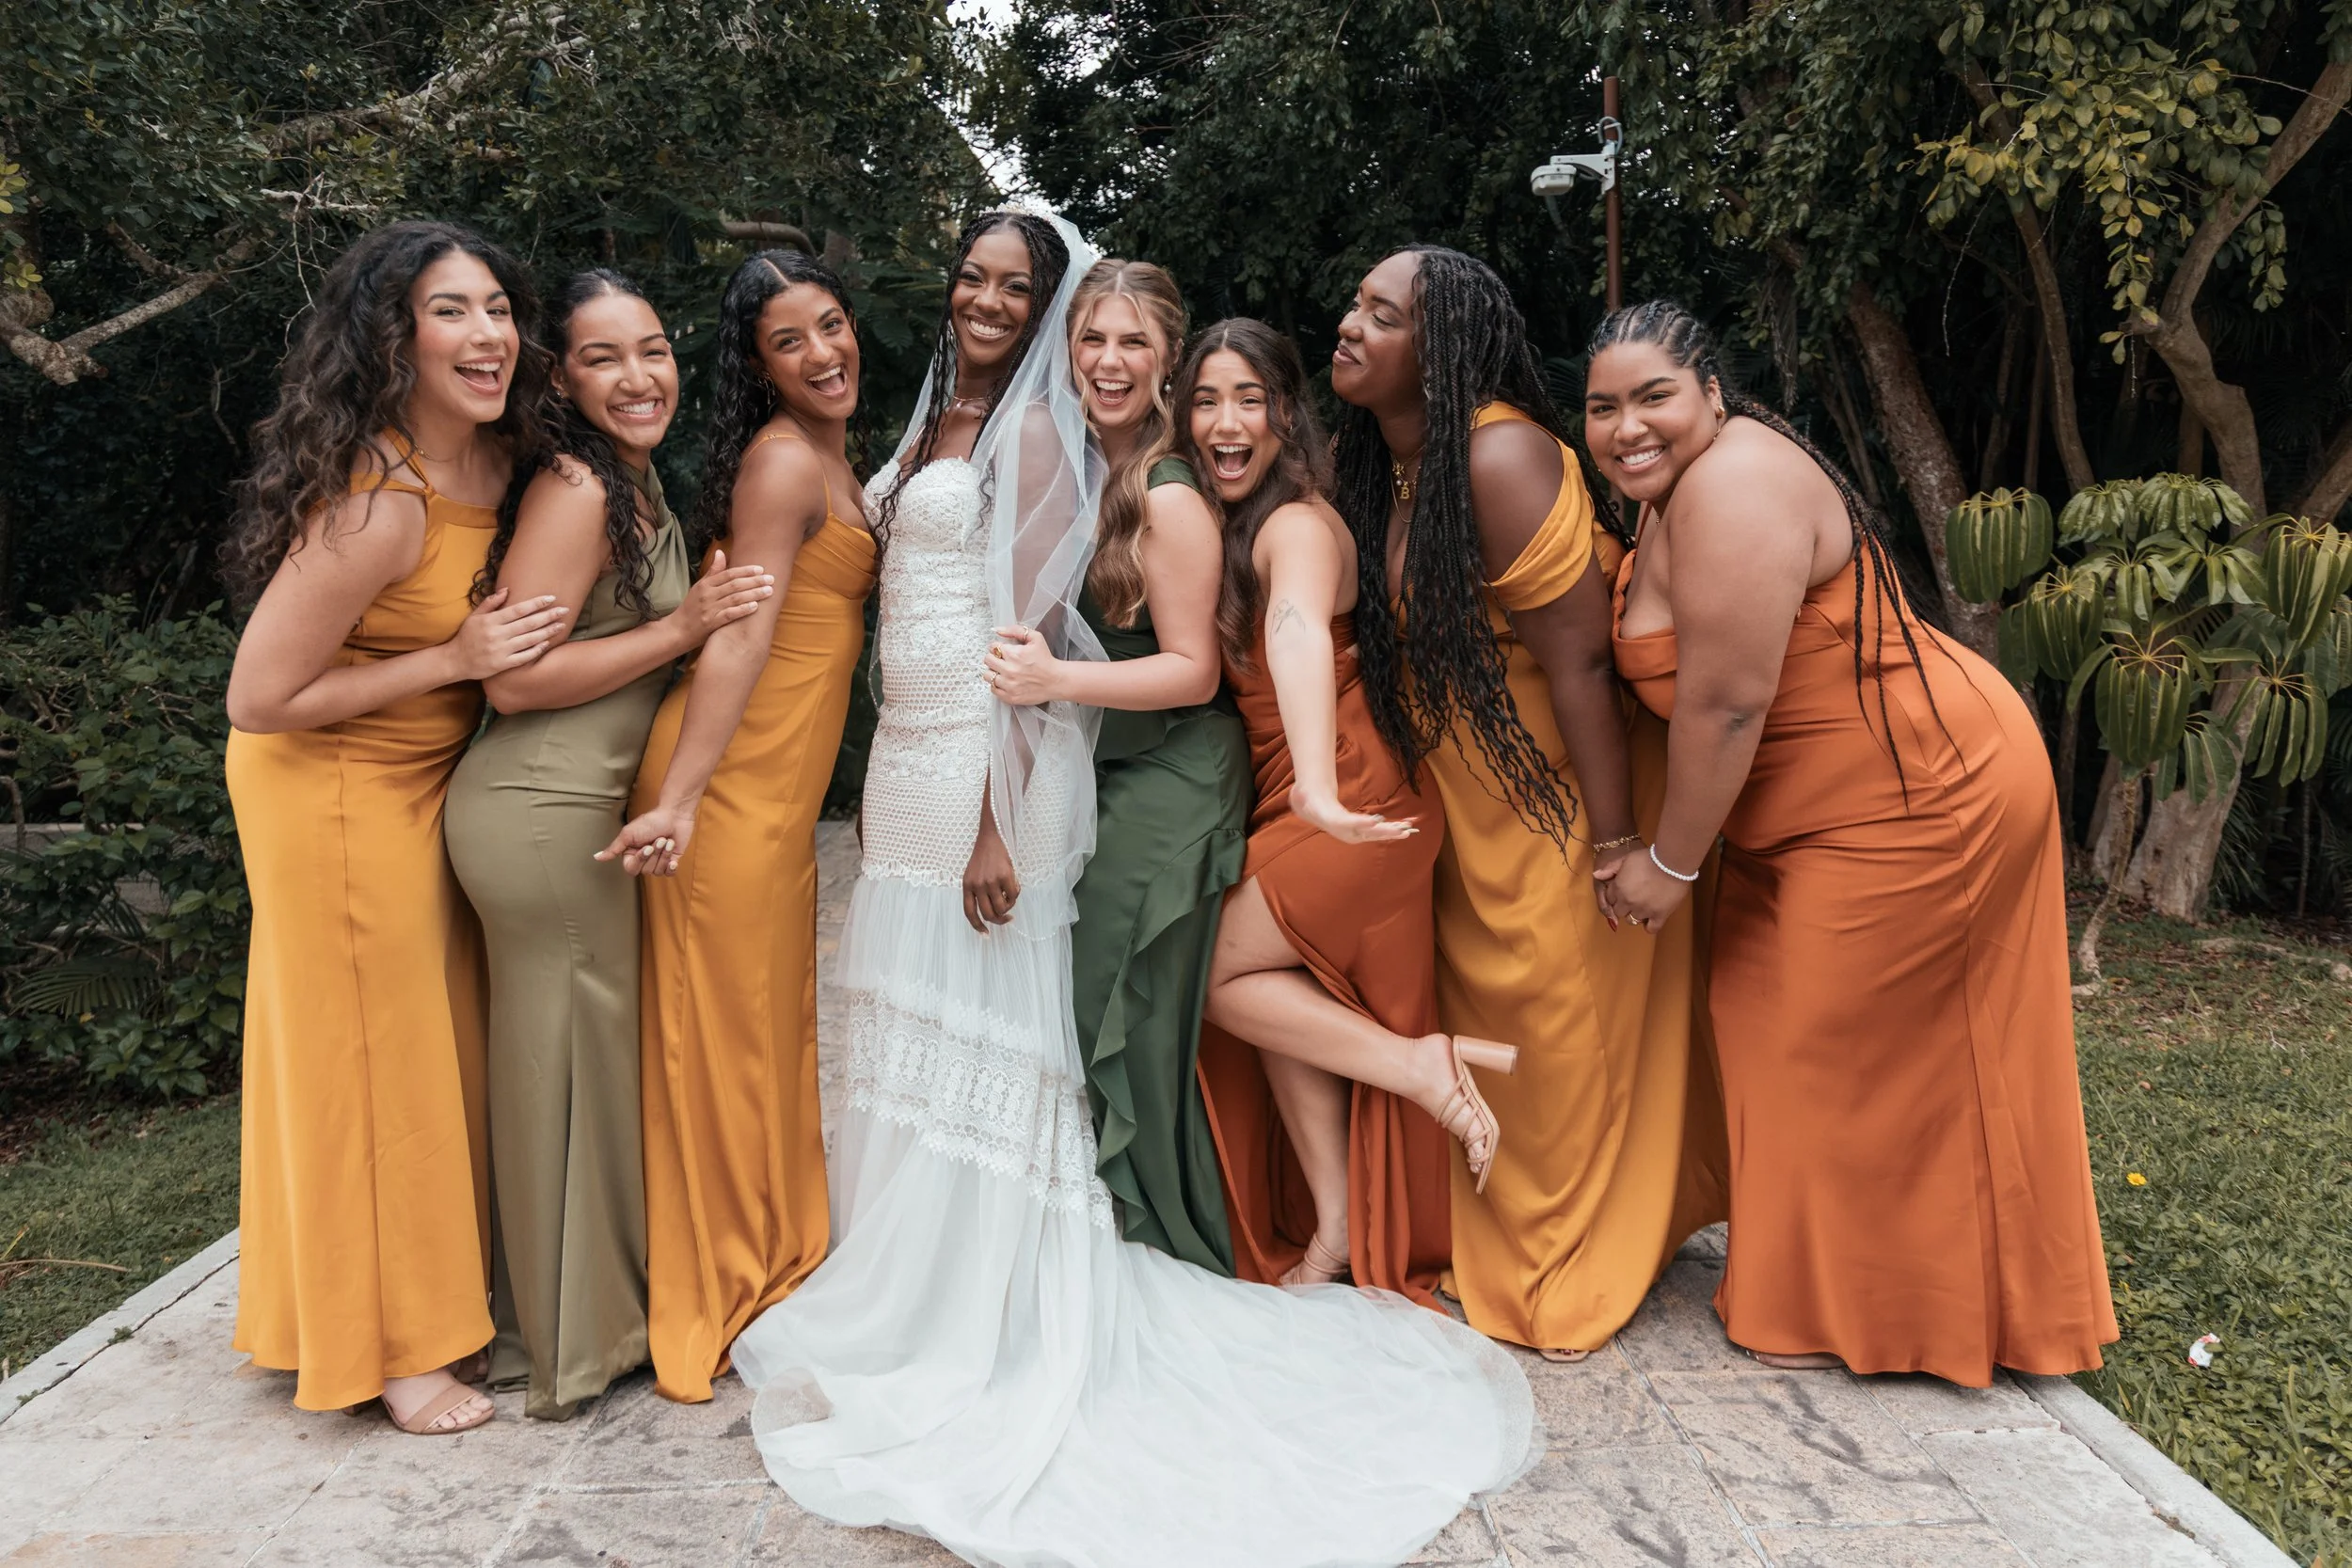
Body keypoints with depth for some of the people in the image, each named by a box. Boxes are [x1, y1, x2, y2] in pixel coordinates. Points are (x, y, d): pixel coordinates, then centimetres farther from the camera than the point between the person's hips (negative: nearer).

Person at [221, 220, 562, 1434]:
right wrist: (459, 660, -24)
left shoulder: (493, 459, -5)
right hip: (334, 795, -8)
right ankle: (388, 1346, 24)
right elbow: (257, 700, -25)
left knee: (436, 1041, 18)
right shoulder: (375, 505, -30)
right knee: (370, 1058, 5)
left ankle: (435, 1285, 38)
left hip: (424, 783, 8)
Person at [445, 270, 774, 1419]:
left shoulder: (640, 486, 14)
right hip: (540, 815, -9)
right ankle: (571, 1337, 19)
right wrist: (683, 628, -19)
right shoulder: (574, 491, -15)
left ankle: (559, 1311, 31)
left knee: (589, 1053, 16)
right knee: (569, 1058, 2)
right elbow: (514, 678, -21)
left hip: (583, 806, 9)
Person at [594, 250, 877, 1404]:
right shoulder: (783, 460, -13)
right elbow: (741, 634, -22)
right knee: (725, 1022, 1)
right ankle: (711, 1295, 16)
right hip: (731, 778, -9)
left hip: (780, 780, 9)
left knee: (775, 1016, 17)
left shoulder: (828, 455, 17)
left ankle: (772, 1255, 32)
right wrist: (680, 797, -27)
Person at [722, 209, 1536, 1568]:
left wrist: (998, 822, -21)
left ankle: (968, 1338, 12)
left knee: (973, 1029, -1)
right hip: (911, 754, 8)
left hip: (986, 762, -8)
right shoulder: (937, 416, 18)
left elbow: (1031, 636, -15)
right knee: (912, 1024, 13)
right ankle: (904, 1296, 28)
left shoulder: (1037, 431, -7)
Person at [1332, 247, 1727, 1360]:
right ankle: (1497, 1251, 35)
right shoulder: (1377, 462, 2)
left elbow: (1578, 656, -25)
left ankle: (1571, 1280, 22)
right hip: (1470, 796, 8)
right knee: (1485, 1004, 17)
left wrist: (1617, 840, -23)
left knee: (1568, 1024, 3)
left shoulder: (1502, 457, -24)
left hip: (1565, 789, -8)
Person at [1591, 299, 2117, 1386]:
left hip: (1917, 805, -10)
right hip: (1828, 808, 10)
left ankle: (1840, 1311, 23)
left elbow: (1727, 702, -26)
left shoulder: (1734, 483, -25)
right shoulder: (1678, 492, 9)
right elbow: (1682, 687, 12)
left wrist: (1670, 863, -16)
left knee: (1841, 1052, 2)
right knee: (1780, 1020, 16)